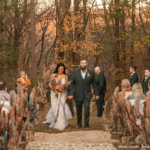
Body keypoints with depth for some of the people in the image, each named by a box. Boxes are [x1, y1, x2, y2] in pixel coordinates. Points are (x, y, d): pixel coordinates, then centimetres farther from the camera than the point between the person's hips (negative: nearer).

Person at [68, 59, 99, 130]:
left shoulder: (91, 72, -3)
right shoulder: (75, 72, -5)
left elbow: (94, 84, 4)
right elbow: (71, 84, -5)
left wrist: (97, 94, 4)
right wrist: (70, 94, -13)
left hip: (87, 95, -1)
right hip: (78, 95, 1)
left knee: (87, 108, -16)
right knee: (79, 110, 12)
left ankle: (86, 125, -10)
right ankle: (79, 124, 31)